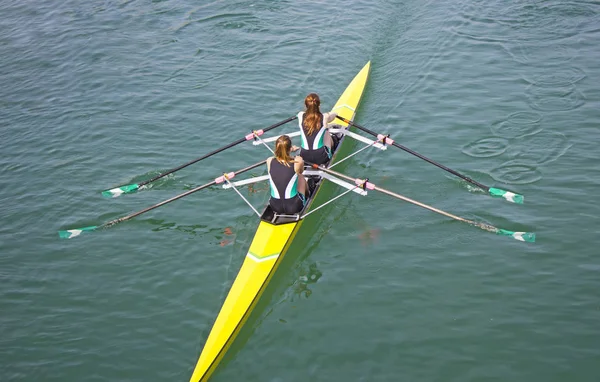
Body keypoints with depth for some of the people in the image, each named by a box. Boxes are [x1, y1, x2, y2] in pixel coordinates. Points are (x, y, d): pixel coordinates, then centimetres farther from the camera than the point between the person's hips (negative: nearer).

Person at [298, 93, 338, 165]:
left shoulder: (300, 116, -7)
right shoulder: (325, 117, -11)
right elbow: (333, 115, 15)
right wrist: (334, 114, 41)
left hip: (304, 157, 2)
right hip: (321, 158, -2)